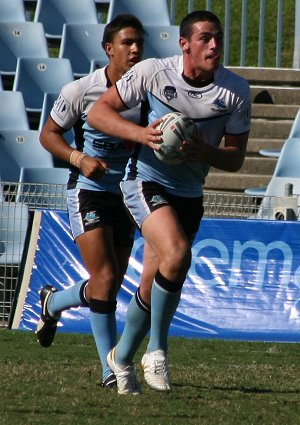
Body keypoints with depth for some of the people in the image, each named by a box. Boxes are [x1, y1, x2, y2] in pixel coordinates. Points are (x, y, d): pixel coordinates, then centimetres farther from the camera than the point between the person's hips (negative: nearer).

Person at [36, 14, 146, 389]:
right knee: (105, 279, -16)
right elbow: (48, 134, -1)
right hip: (88, 192, -5)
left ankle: (52, 302, 43)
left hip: (126, 195, 5)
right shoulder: (82, 90, -11)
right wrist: (79, 158, -18)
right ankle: (110, 369, -7)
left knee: (109, 287, 12)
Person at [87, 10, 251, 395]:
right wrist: (141, 134, -22)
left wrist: (204, 151, -22)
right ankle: (156, 351, -14)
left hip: (189, 194, 4)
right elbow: (99, 112, -6)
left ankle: (123, 356, 33)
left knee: (154, 284, 9)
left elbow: (236, 158, -1)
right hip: (146, 182, -4)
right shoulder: (152, 72, -12)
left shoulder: (235, 91, -6)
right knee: (176, 254, -28)